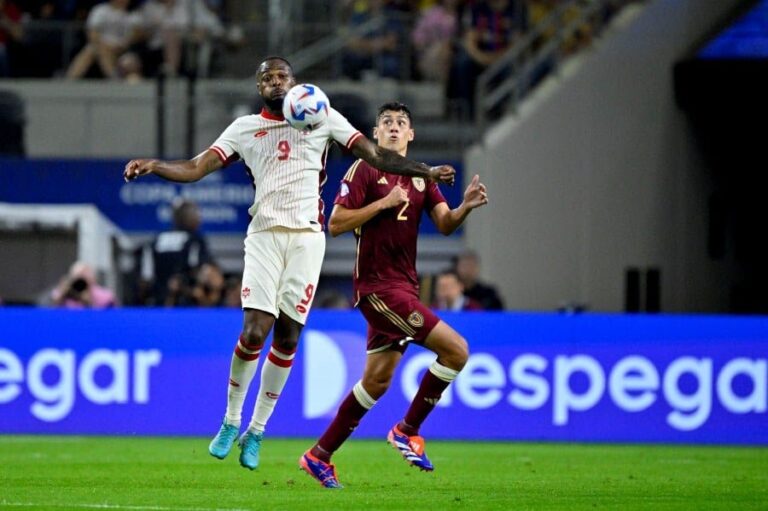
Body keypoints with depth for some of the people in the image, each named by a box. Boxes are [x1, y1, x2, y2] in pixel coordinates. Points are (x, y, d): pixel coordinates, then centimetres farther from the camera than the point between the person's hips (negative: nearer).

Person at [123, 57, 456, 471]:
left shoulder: (323, 118, 9)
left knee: (287, 339, 0)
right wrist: (153, 166, -11)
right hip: (264, 235, -1)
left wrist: (425, 172, 2)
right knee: (254, 332, -13)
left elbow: (375, 155, 10)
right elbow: (196, 168, 5)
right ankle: (231, 421, 7)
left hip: (307, 237, 1)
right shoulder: (245, 128, 10)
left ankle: (256, 432, 13)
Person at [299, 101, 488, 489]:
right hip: (377, 285, -7)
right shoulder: (364, 170, -4)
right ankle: (407, 430, -3)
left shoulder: (421, 178, 14)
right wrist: (384, 202, -17)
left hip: (402, 287, 7)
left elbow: (445, 225, 3)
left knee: (377, 381, 10)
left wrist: (466, 207, -17)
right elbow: (336, 224, -10)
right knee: (455, 349, -15)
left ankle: (320, 455, 17)